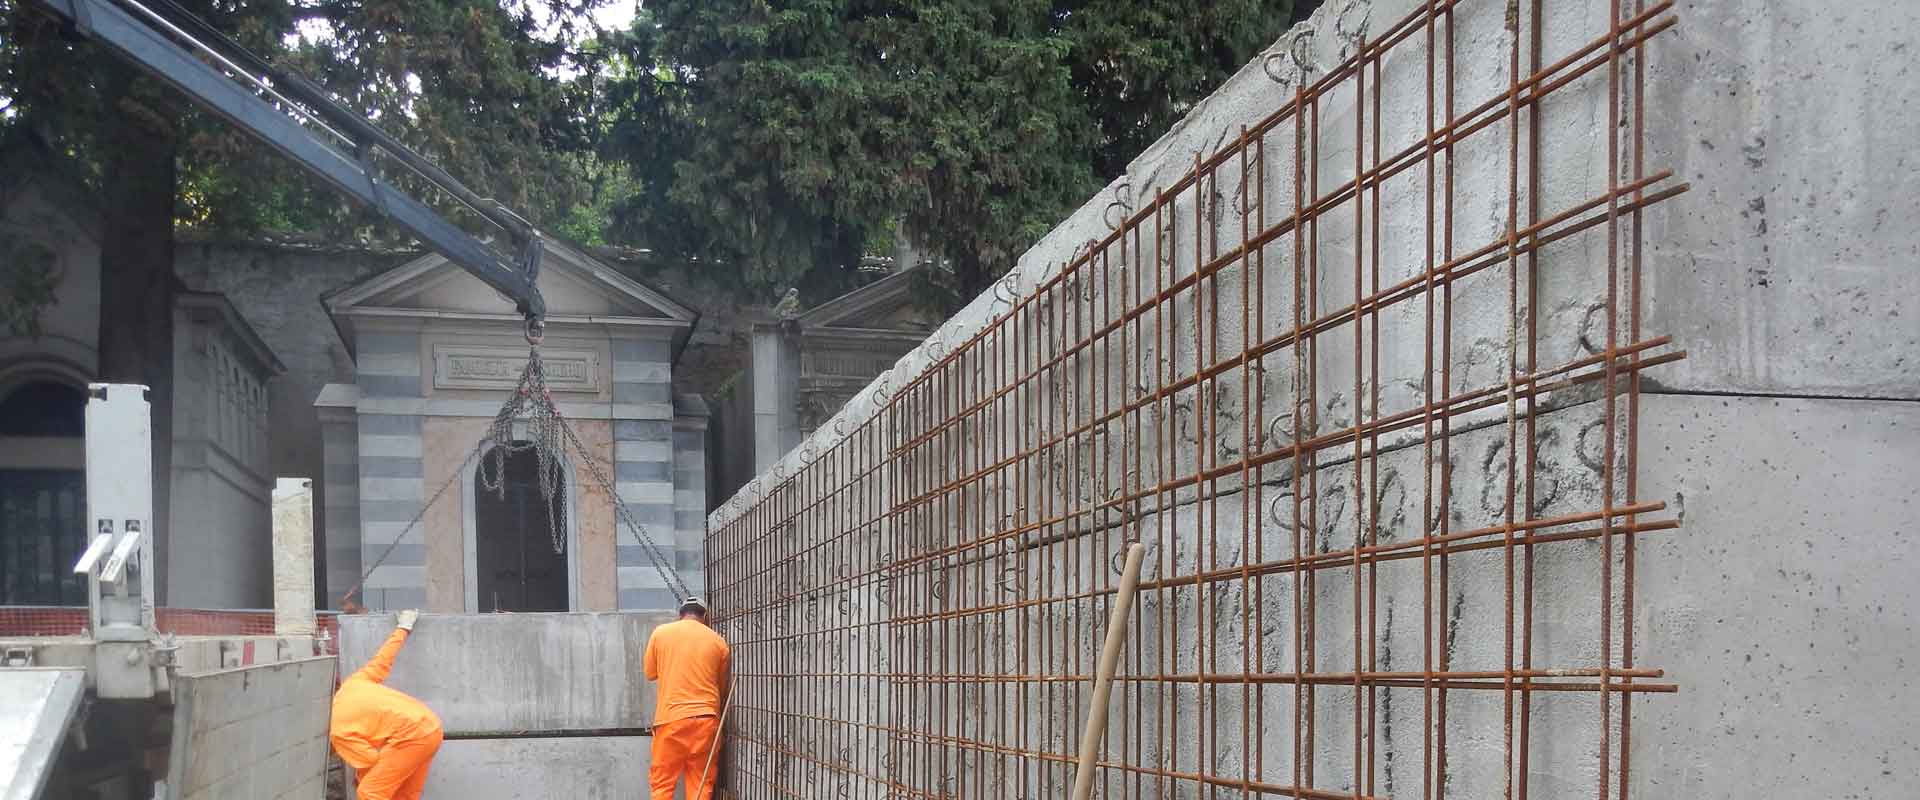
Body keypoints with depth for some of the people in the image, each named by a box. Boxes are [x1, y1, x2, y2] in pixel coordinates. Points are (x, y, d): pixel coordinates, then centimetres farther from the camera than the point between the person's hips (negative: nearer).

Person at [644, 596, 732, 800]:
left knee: (662, 783, 5)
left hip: (671, 718, -1)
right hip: (706, 718, 1)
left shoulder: (660, 633, 3)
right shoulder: (718, 641, 6)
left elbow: (650, 673, 14)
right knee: (701, 783, 5)